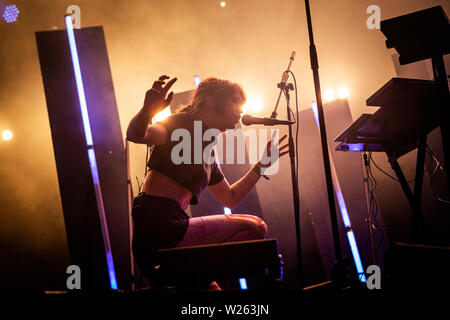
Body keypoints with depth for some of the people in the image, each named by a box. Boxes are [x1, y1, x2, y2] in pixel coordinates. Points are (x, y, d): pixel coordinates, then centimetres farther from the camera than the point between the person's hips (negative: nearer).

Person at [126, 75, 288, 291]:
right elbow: (136, 135, -23)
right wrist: (147, 110, -45)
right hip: (159, 226, -10)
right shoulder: (183, 123, -4)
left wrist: (261, 165, 26)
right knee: (255, 228, -9)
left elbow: (231, 198, 30)